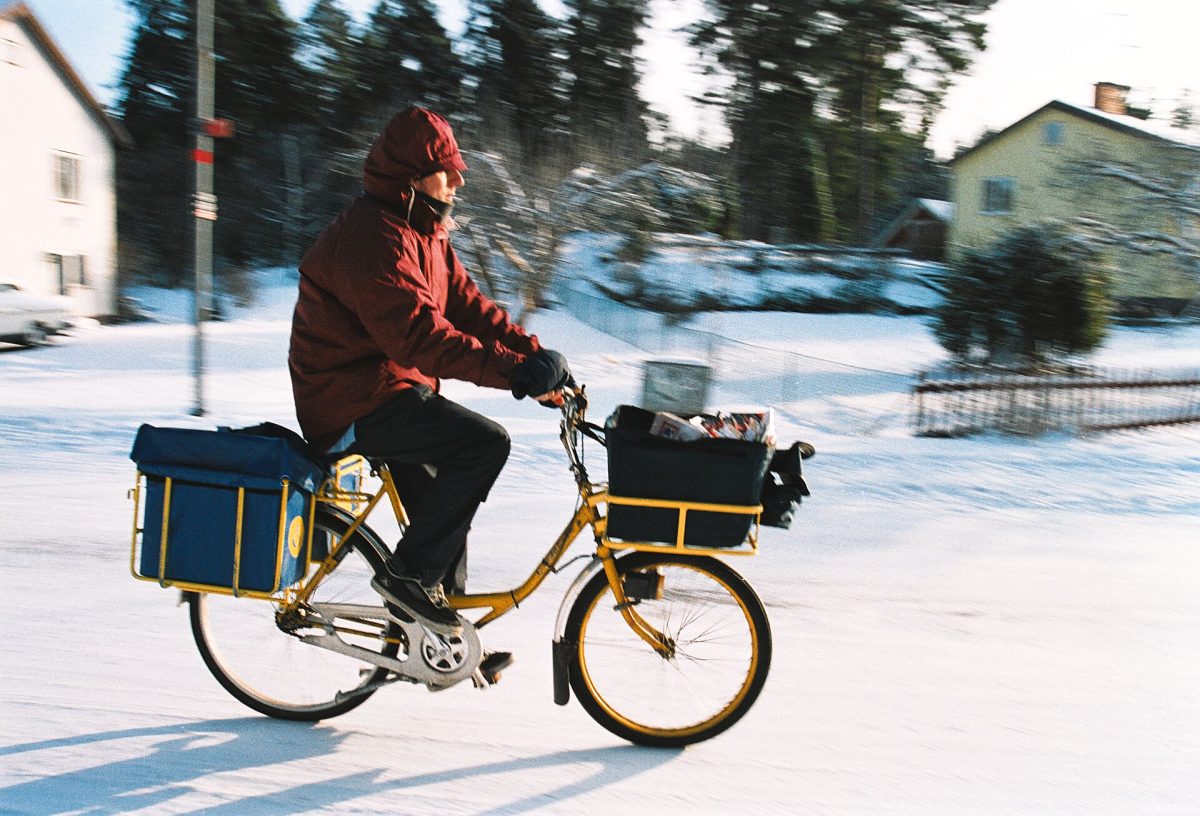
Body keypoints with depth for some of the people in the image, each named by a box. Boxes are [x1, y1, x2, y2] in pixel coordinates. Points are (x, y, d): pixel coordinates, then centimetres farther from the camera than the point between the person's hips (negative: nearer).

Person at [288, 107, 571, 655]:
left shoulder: (425, 234, 13)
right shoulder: (373, 237, -21)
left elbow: (467, 306, 7)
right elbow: (419, 336, -32)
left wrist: (534, 355, -7)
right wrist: (512, 369, -36)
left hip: (393, 390, 11)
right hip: (355, 402, -11)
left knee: (445, 511, 17)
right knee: (485, 442, -23)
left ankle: (440, 634, 31)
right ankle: (408, 575, -13)